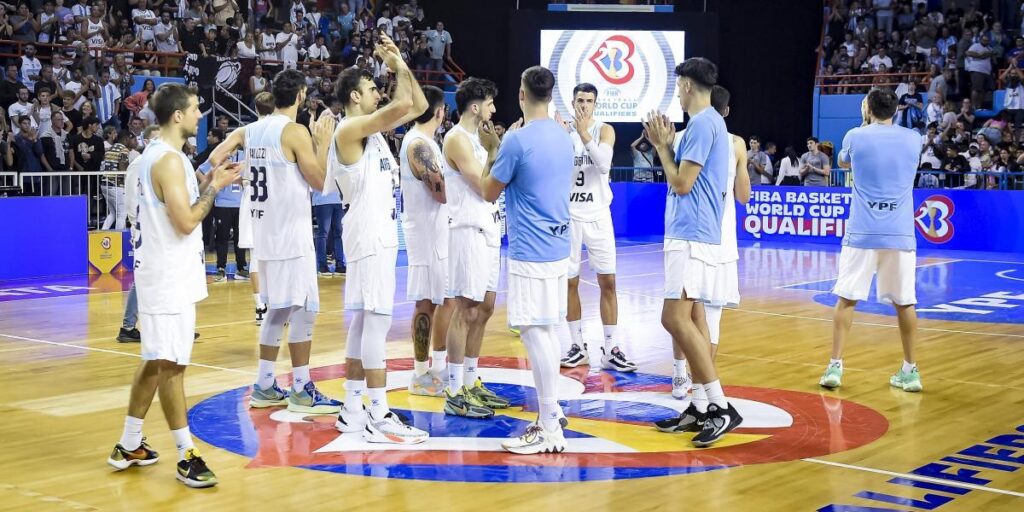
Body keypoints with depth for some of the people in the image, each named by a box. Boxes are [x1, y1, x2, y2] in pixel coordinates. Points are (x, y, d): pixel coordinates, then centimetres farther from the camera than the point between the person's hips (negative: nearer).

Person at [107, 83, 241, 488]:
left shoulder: (155, 155, 14)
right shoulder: (169, 160, -18)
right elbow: (186, 222, -22)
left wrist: (208, 182, 14)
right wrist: (215, 187, -11)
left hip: (162, 272, 11)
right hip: (169, 276, -11)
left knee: (156, 360, 16)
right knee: (171, 364, -7)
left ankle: (129, 446, 23)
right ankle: (187, 457, -4)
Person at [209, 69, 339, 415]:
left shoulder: (250, 130, 8)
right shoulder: (295, 132, -13)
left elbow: (215, 159, 5)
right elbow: (319, 182, -10)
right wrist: (323, 142, -1)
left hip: (265, 231, 8)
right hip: (291, 234, -8)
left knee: (278, 308, 15)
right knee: (303, 308, -3)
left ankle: (264, 388, 17)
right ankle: (302, 391, 0)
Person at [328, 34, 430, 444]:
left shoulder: (370, 128, 15)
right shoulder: (350, 129, -13)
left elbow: (418, 106, 19)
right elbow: (403, 105, -24)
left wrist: (402, 64, 12)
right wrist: (397, 66, -8)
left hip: (379, 234, 10)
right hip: (369, 235, -10)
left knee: (364, 319, 11)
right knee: (377, 319, -10)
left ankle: (352, 410, 16)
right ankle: (379, 417, -9)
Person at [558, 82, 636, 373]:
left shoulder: (604, 131, 0)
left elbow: (604, 165, -17)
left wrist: (584, 134, -24)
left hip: (598, 216, 0)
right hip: (568, 215, 0)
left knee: (608, 281, -2)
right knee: (570, 282, 4)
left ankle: (610, 350, 3)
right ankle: (578, 347, 15)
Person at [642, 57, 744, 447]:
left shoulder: (702, 123, -14)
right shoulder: (710, 122, 17)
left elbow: (681, 183, -15)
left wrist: (662, 145, -4)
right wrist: (666, 144, 16)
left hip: (691, 236, -11)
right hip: (691, 234, 11)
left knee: (676, 318, -16)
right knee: (689, 317, 11)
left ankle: (721, 407, -17)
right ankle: (702, 407, 15)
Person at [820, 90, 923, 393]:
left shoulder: (856, 136, 0)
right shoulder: (913, 138, 5)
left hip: (862, 233, -2)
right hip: (900, 234, 2)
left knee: (846, 299, 5)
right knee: (905, 302, 10)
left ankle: (835, 366, 1)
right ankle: (910, 370, 14)